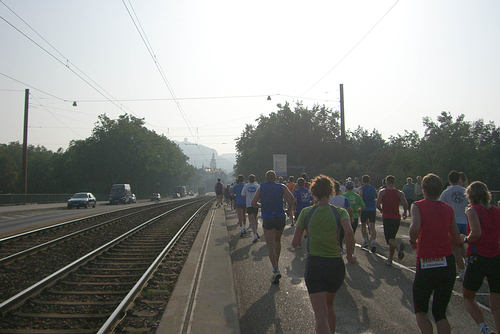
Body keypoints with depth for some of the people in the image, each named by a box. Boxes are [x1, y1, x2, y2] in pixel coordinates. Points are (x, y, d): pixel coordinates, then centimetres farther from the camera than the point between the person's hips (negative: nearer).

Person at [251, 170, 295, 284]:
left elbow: (253, 203, 1)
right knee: (277, 241, 23)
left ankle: (276, 270, -17)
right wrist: (290, 208, 6)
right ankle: (276, 264, 34)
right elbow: (291, 198, -12)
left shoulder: (261, 187, 3)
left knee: (270, 245, -2)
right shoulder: (282, 187, 3)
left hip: (267, 219, -2)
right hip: (280, 218, 2)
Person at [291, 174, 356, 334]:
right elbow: (349, 231, -19)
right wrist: (350, 255, -6)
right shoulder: (340, 212, 0)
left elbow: (295, 243, -2)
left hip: (314, 265, -2)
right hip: (336, 264, 2)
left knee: (321, 315, -6)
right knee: (329, 305, 27)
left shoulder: (306, 212, 0)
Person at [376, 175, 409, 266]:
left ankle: (399, 247, -38)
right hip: (396, 218, 3)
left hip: (386, 218, -3)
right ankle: (390, 259, 18)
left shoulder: (382, 192, -1)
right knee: (392, 238, 15)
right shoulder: (399, 193, 4)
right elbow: (405, 204, -8)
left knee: (389, 238, -6)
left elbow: (378, 205, -9)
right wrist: (404, 212, 10)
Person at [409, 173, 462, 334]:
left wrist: (413, 241, -5)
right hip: (448, 265, 4)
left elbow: (415, 227, -23)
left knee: (420, 310, 16)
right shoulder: (448, 209, 6)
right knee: (440, 312, 17)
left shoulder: (418, 206, -4)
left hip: (426, 266, -3)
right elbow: (457, 240, 8)